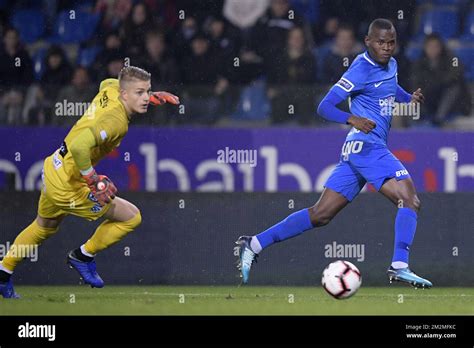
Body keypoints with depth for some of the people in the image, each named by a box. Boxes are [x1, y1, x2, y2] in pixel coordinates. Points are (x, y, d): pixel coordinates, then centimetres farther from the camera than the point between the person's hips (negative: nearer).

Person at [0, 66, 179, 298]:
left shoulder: (110, 89, -3)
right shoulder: (117, 121, -29)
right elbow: (79, 146, -43)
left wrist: (152, 97, 17)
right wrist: (93, 181, -31)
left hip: (52, 169, 10)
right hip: (67, 187, -10)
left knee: (44, 227, 34)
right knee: (132, 217, 2)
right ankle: (84, 256, 18)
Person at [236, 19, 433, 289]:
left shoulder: (391, 65, 17)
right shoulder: (361, 69, -10)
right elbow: (325, 107, -12)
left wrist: (409, 98, 22)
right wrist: (353, 120, -28)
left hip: (356, 151, 9)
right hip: (366, 145, -9)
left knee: (321, 214, 7)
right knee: (410, 200, -17)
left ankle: (254, 244, 9)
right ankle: (399, 266, -24)